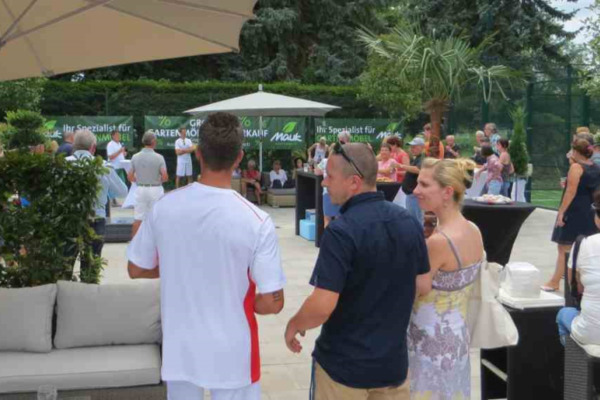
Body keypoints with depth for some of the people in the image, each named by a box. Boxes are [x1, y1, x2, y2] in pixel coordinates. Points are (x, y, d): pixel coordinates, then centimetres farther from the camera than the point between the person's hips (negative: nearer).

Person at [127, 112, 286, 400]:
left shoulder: (164, 207, -10)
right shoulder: (256, 221, -21)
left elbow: (136, 270, 3)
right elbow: (272, 303, -19)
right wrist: (243, 304, 2)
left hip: (179, 349, 3)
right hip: (232, 355, -3)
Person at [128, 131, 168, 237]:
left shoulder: (135, 157, -1)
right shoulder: (158, 157, -11)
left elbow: (130, 177, 2)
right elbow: (165, 177, -15)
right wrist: (158, 180, 6)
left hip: (140, 189, 3)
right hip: (155, 189, -3)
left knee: (138, 219, 8)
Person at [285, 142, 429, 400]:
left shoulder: (342, 231, -23)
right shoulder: (409, 223, -2)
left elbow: (322, 306, -26)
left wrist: (293, 325, -8)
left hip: (344, 364, -5)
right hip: (393, 361, 6)